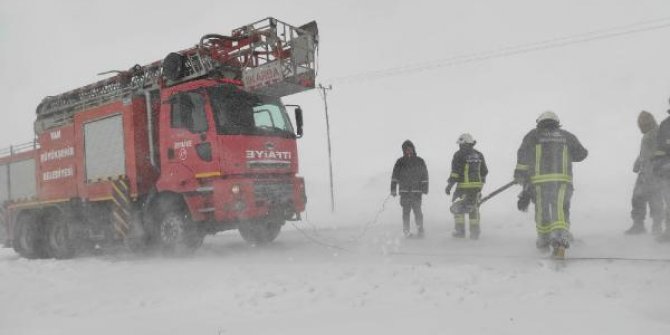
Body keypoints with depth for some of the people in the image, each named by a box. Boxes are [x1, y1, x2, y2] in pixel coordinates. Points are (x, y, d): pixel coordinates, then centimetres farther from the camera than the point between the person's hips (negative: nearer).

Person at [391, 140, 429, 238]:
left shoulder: (420, 161, 6)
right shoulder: (400, 162, 8)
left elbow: (425, 176, 9)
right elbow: (394, 177, 8)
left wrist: (425, 189, 5)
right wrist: (393, 189, 2)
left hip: (416, 191, -1)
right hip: (404, 191, 1)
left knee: (417, 210, -7)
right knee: (406, 211, 3)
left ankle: (420, 230, 1)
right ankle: (406, 231, 9)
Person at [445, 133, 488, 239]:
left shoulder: (459, 155, -6)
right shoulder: (479, 155, 12)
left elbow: (455, 172, -12)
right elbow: (484, 171, 15)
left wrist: (449, 185, -8)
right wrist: (480, 184, 26)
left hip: (464, 186, -5)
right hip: (477, 185, 5)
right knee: (474, 208, 12)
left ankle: (460, 230, 5)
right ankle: (475, 231, 9)